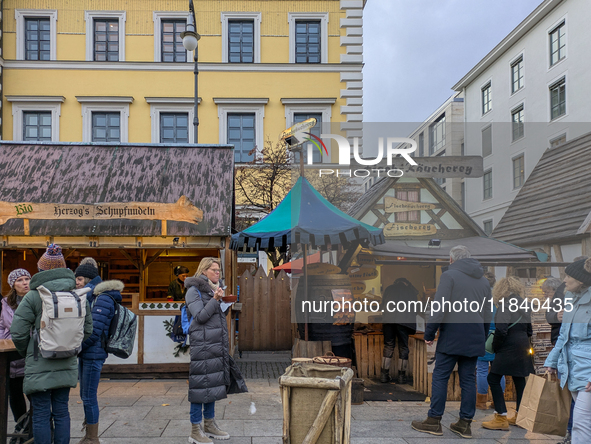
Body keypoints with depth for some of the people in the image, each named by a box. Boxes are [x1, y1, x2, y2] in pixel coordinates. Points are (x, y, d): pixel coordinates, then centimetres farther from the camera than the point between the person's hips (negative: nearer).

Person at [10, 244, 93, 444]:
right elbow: (87, 329, 8)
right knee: (61, 411, 13)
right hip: (67, 365, 4)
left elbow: (18, 333, -9)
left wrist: (26, 352, 9)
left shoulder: (32, 297, -11)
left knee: (41, 414, 4)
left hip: (39, 366, -4)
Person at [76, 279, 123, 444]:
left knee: (89, 397, -2)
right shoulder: (93, 298, 14)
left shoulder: (103, 299, -13)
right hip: (86, 354, 9)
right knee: (85, 395, 16)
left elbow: (94, 331, -18)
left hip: (94, 355, -9)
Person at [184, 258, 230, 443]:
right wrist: (215, 300, -19)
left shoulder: (214, 289, 19)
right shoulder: (194, 290, -6)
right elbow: (200, 317, -15)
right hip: (202, 344, -8)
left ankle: (209, 425, 23)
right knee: (200, 385, -5)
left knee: (213, 384, 12)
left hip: (216, 345, 8)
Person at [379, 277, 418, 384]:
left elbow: (383, 304, 23)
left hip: (388, 319, 1)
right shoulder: (411, 291, 22)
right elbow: (415, 309, 24)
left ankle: (384, 375, 8)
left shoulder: (389, 289, 24)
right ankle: (401, 375, 9)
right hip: (404, 321, -1)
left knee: (388, 346, 8)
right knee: (403, 348, 7)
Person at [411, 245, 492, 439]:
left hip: (451, 336, -6)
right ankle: (465, 423, 13)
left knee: (440, 377, 0)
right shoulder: (484, 281, 16)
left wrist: (429, 333, -8)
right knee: (468, 379, 9)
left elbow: (439, 308, -14)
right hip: (474, 339, 6)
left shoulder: (449, 275, -5)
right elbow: (488, 314, 20)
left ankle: (434, 421, 4)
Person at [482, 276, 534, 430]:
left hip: (509, 347, -9)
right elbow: (529, 331, 19)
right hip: (523, 347, 9)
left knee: (494, 379, -5)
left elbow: (501, 329, -21)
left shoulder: (505, 304, -13)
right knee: (519, 379, 15)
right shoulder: (523, 305, 13)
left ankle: (501, 418, -6)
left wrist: (495, 346, -9)